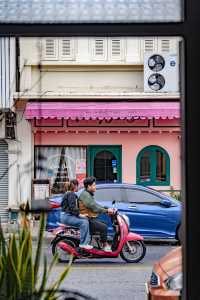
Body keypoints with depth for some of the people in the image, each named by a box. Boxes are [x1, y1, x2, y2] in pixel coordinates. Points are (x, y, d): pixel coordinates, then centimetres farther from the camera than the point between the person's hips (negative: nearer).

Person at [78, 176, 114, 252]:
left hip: (91, 218, 11)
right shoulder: (85, 195, -16)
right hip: (87, 220, -11)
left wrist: (107, 209, 5)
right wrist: (106, 211, -22)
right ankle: (105, 245, -13)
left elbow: (96, 205, 17)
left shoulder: (90, 194, 19)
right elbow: (94, 208, -24)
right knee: (103, 227, -21)